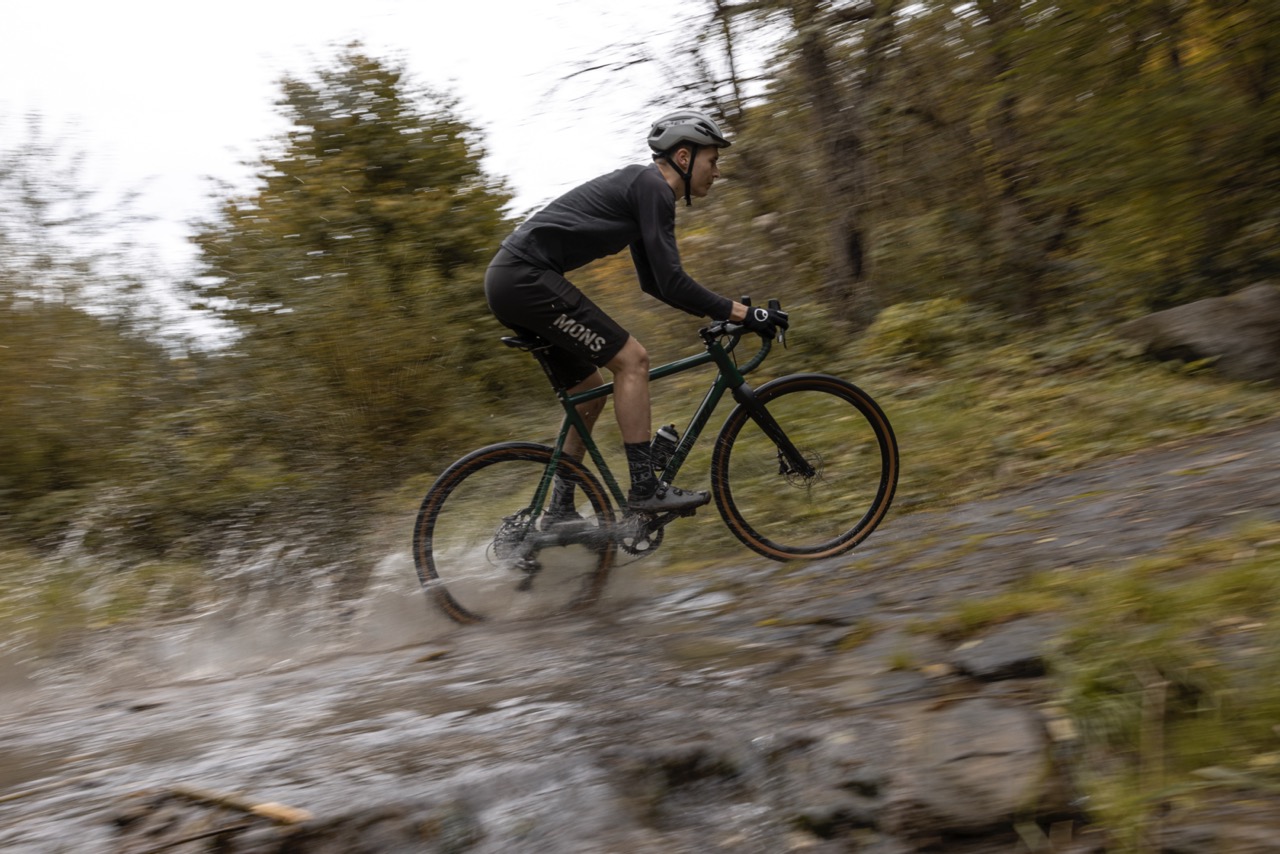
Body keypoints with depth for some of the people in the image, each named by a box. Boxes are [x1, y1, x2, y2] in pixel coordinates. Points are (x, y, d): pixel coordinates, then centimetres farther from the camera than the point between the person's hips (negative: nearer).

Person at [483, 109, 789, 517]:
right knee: (632, 359, -10)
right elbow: (670, 282, -17)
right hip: (528, 277, -10)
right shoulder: (652, 187, -9)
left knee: (590, 390, 15)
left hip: (508, 281, 10)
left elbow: (653, 281, 28)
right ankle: (645, 488, -8)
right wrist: (745, 314, -13)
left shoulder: (639, 186, 22)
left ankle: (559, 512, 19)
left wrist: (721, 311, 23)